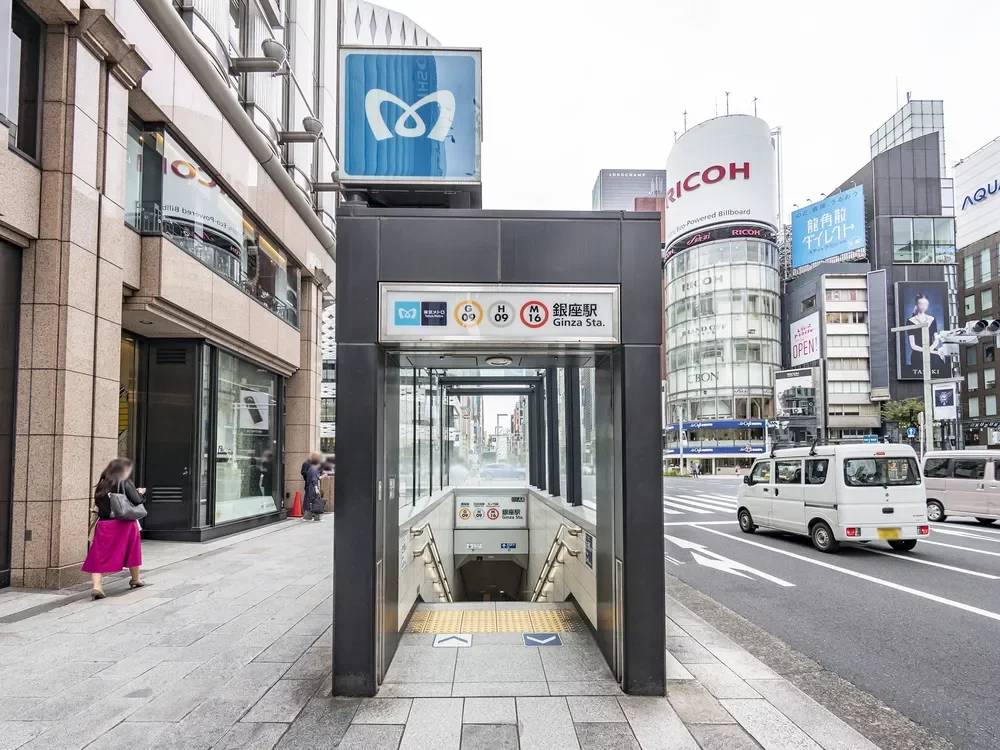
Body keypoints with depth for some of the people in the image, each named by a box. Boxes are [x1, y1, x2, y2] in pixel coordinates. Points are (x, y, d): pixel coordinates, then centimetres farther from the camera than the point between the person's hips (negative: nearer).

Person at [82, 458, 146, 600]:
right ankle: (135, 579, 32)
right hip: (123, 524, -3)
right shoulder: (125, 483, -7)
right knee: (133, 551, 16)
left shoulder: (102, 485, 8)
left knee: (100, 555, 3)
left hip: (104, 524, 3)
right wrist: (140, 493, 9)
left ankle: (97, 585, -14)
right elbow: (137, 501, -12)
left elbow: (98, 502, 14)